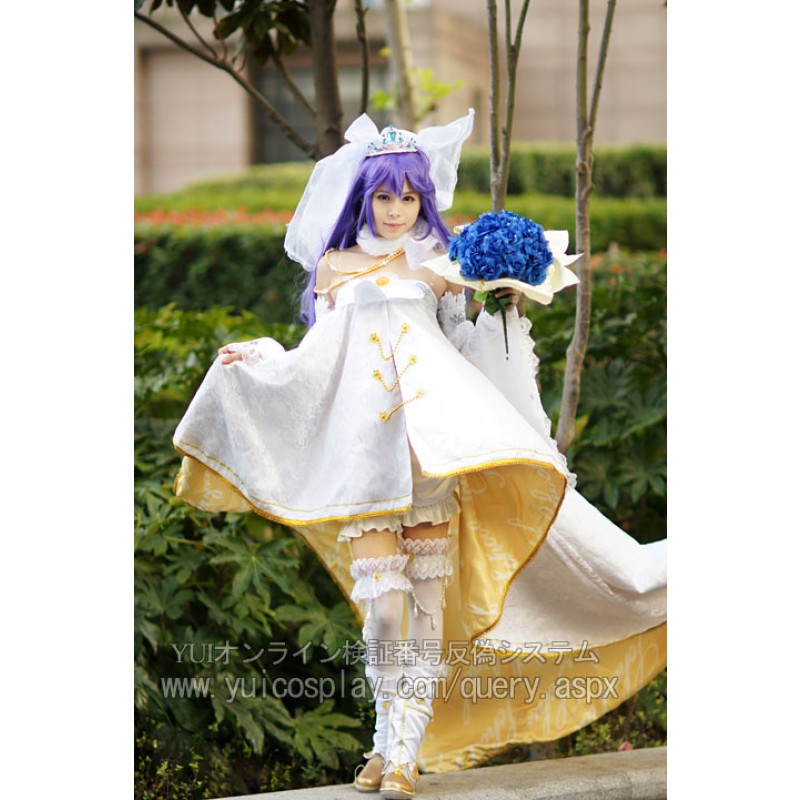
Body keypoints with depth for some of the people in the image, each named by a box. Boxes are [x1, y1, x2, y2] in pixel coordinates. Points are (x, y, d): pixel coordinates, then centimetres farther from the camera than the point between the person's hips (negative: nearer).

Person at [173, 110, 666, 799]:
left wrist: (505, 311, -3)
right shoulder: (335, 266, 17)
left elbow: (467, 344, 11)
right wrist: (253, 362, 2)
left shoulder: (440, 265, 15)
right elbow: (316, 361, 15)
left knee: (425, 585, -6)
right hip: (362, 435, 0)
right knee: (378, 586, -10)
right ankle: (391, 741, -2)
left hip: (430, 428, 0)